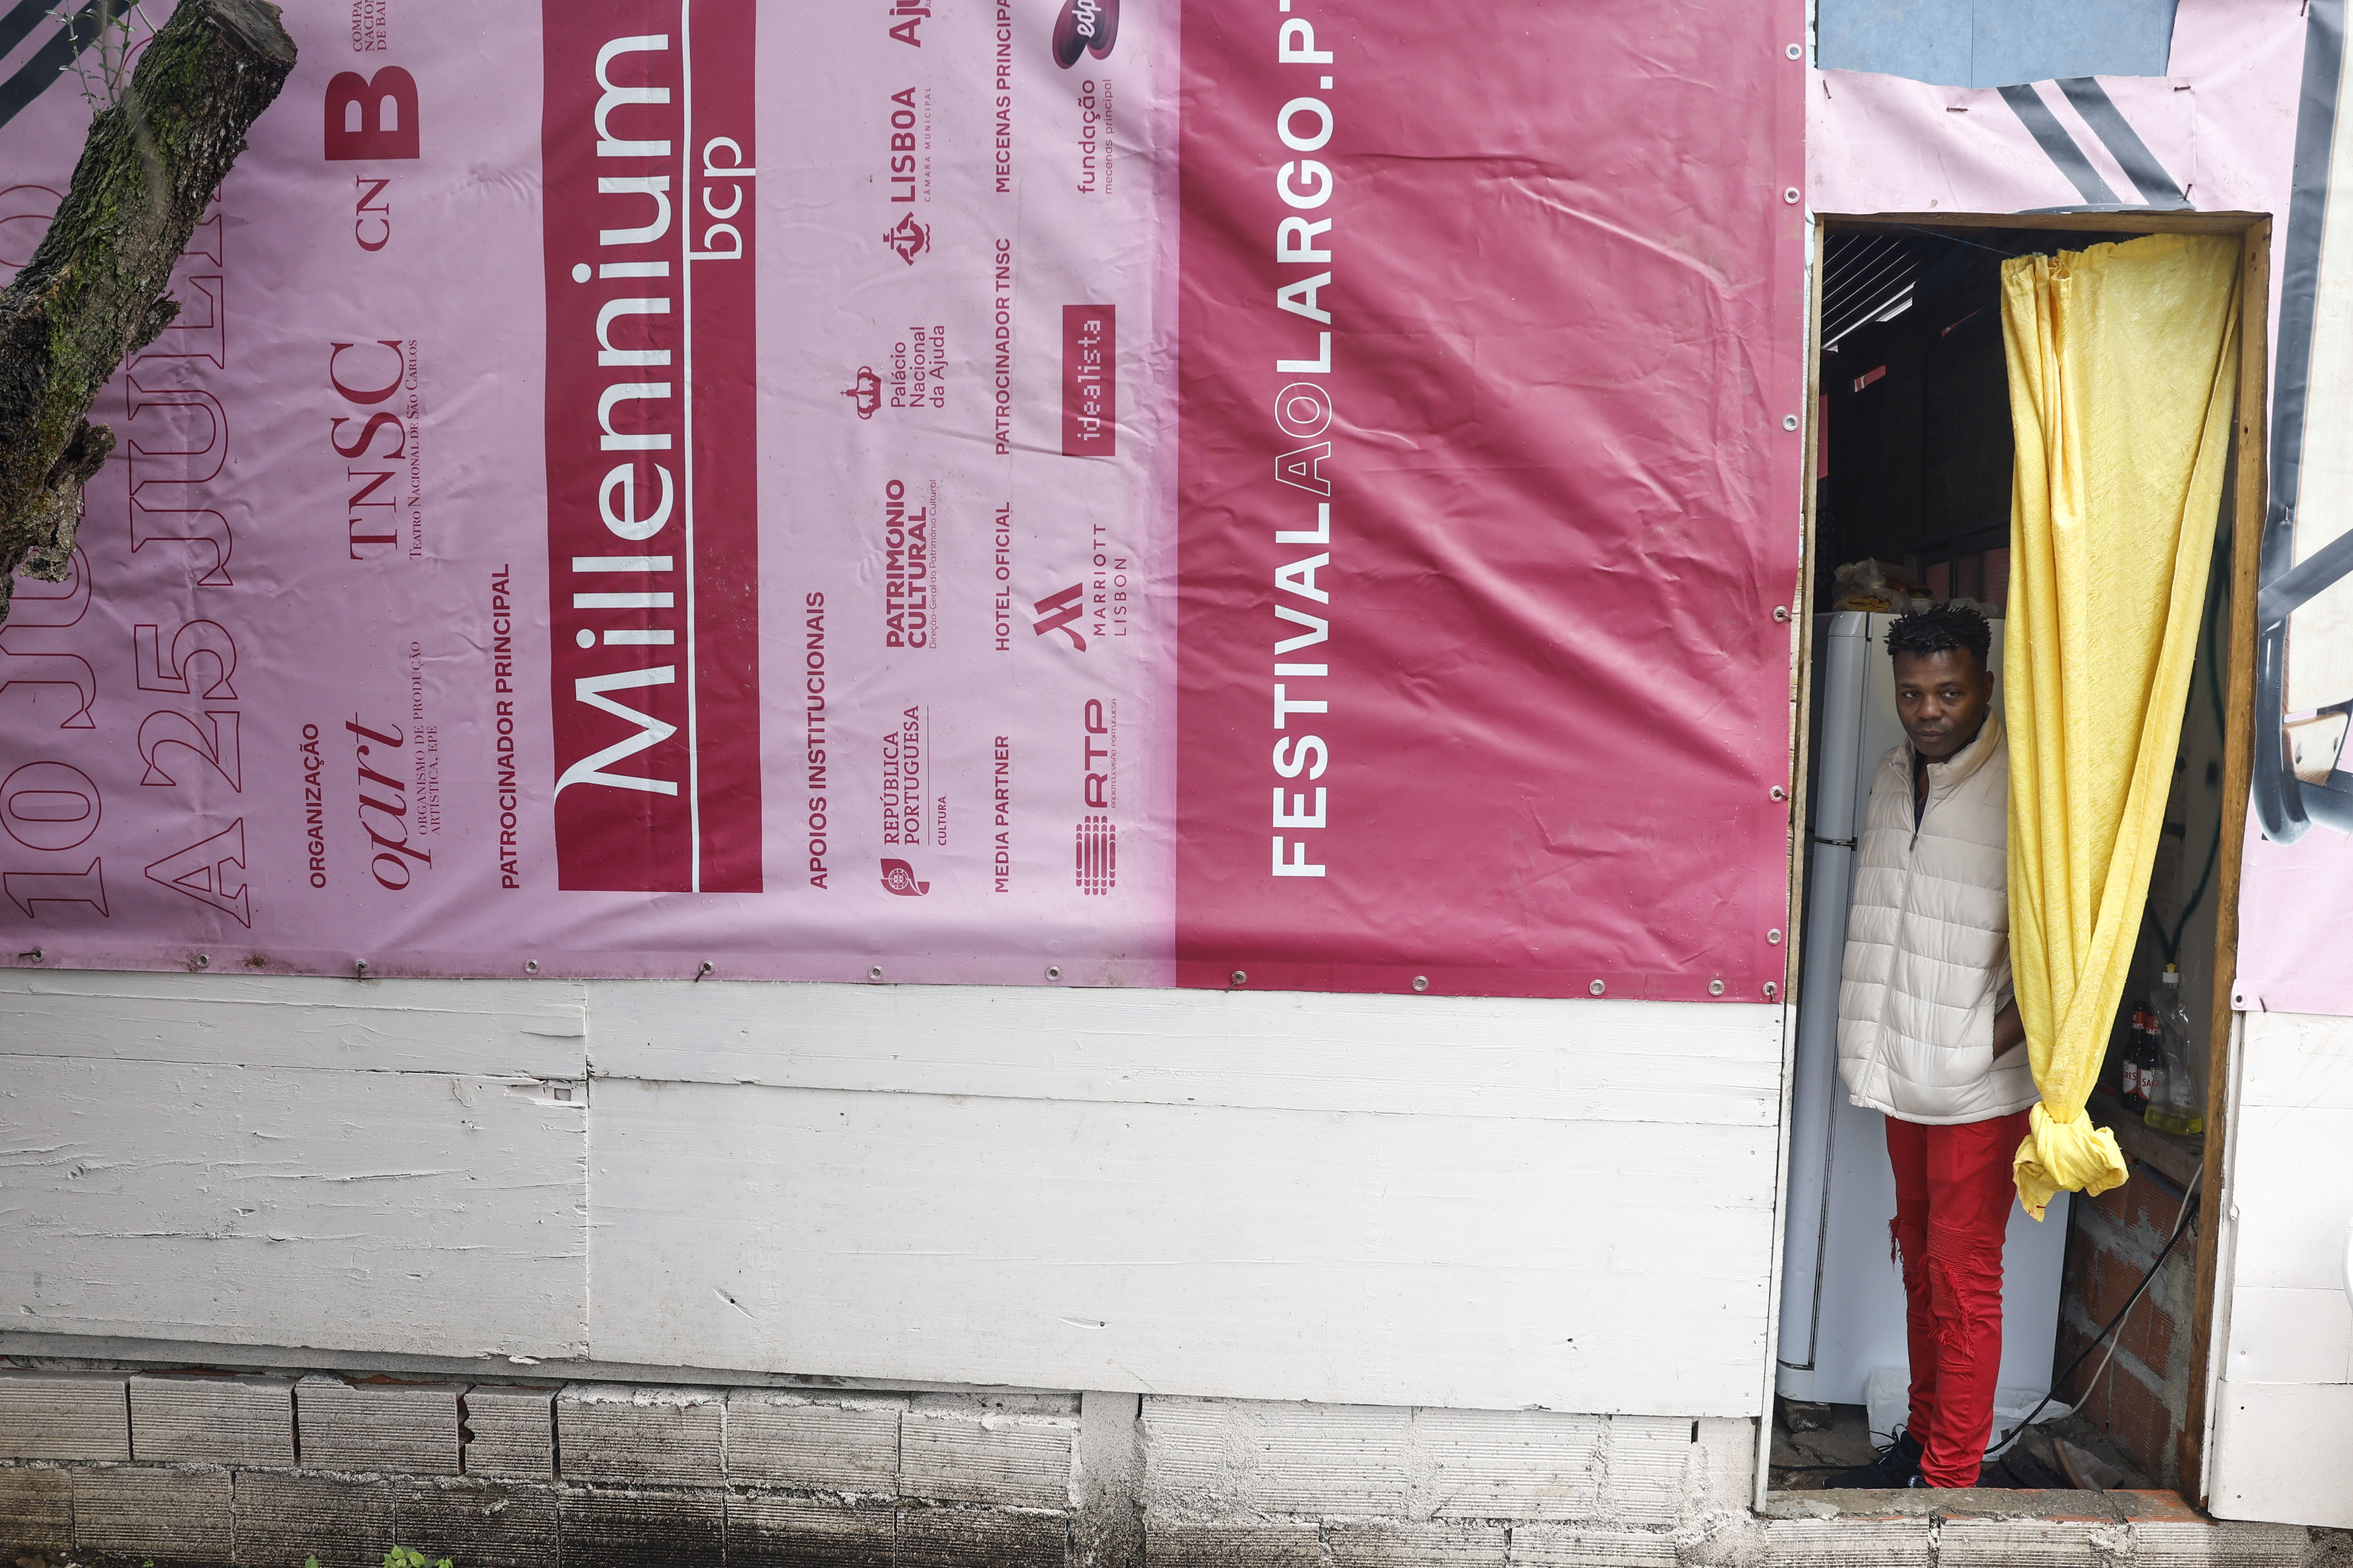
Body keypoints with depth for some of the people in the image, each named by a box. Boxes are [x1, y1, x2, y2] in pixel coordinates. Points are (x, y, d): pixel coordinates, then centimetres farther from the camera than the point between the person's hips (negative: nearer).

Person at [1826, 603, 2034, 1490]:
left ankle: (1949, 1478, 11)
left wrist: (2001, 1034, -18)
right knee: (1920, 1259, 17)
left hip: (1981, 1085, -7)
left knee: (1964, 1278, 0)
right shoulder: (1894, 775, 9)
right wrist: (1875, 1042, 13)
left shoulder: (2024, 787, -14)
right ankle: (1922, 1439, 31)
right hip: (1906, 1075, 7)